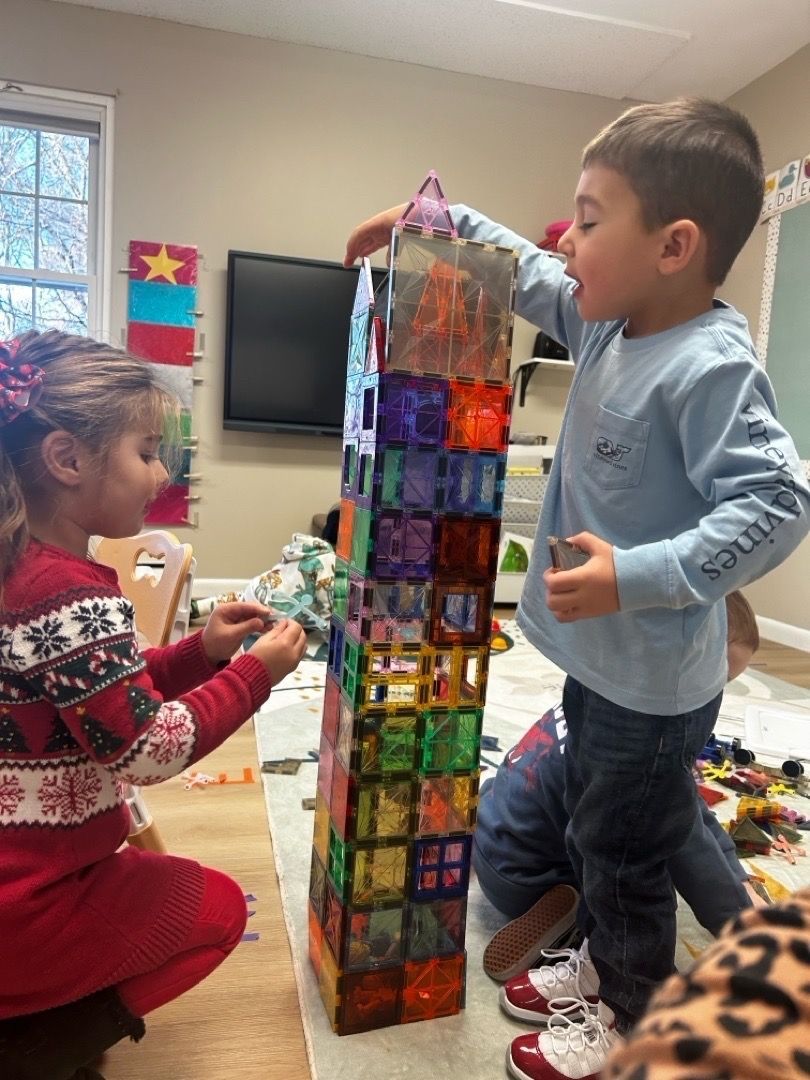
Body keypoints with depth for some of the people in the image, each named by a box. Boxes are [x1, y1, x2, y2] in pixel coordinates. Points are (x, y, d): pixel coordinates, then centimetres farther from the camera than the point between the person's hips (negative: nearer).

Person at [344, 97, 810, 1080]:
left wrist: (637, 576, -34)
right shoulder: (606, 321, 1)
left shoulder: (710, 368, -25)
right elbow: (531, 277, 16)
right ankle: (599, 963, 51)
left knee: (624, 852, 13)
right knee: (590, 824, 26)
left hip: (654, 681, -9)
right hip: (600, 659, 9)